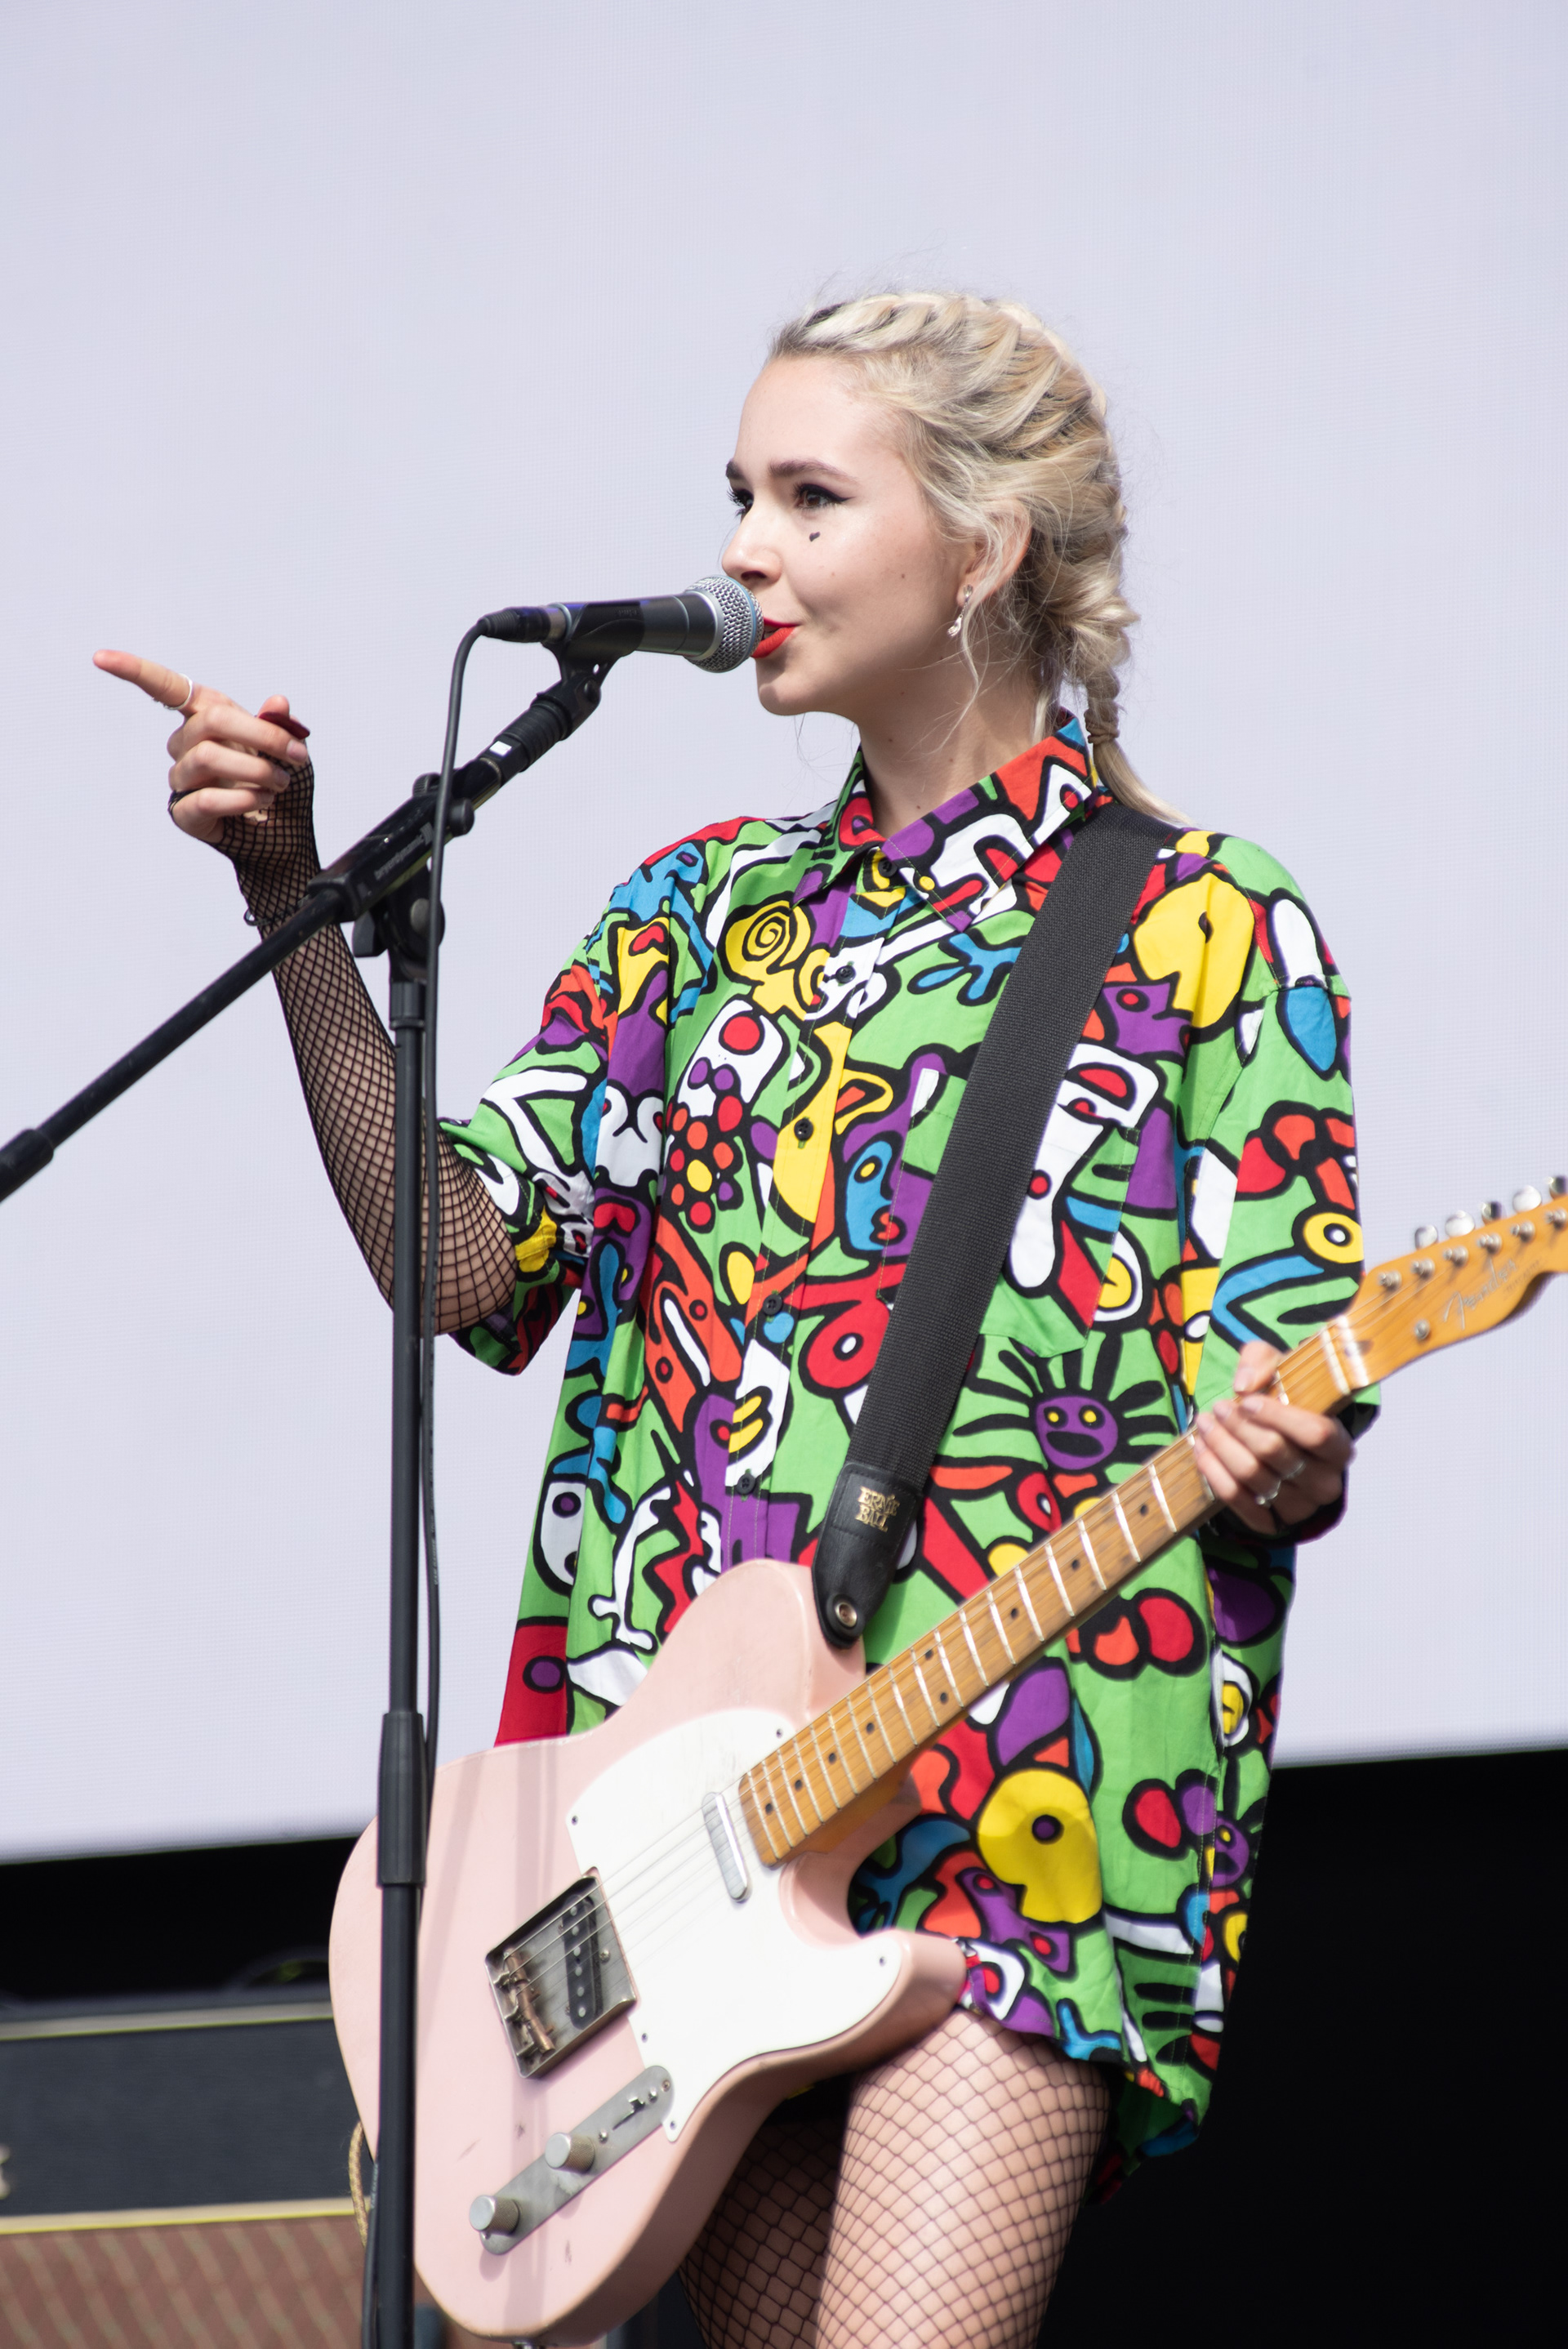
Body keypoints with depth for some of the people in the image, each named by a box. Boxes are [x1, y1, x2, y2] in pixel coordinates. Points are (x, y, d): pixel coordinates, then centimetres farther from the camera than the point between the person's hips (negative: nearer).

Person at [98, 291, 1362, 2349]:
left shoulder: (1203, 930, 1)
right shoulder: (706, 910, 16)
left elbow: (1285, 1458, -2)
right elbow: (463, 1260, 7)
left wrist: (1268, 1468, -27)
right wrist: (297, 905, -1)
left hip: (1030, 1805, -5)